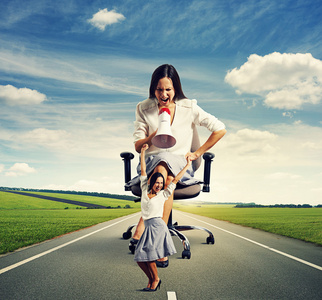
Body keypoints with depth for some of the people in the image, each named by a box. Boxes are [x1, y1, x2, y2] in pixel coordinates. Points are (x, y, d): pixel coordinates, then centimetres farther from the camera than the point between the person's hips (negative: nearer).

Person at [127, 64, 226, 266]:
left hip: (180, 164, 0)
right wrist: (154, 136, -16)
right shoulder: (144, 109, 7)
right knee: (164, 176, -37)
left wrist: (197, 153, 3)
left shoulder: (189, 108, 2)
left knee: (164, 174, -37)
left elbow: (220, 129, 4)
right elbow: (138, 146, 4)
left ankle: (140, 232, -37)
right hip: (151, 162, 1)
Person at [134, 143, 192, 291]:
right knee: (139, 258, -1)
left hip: (157, 225, -4)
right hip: (148, 227, 4)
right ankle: (151, 280, 16)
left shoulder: (163, 195, 5)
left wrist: (187, 166, 12)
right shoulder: (145, 190, 11)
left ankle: (155, 279, 8)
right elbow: (143, 171, 12)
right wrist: (143, 152, 13)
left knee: (148, 256, -11)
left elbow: (175, 179, 8)